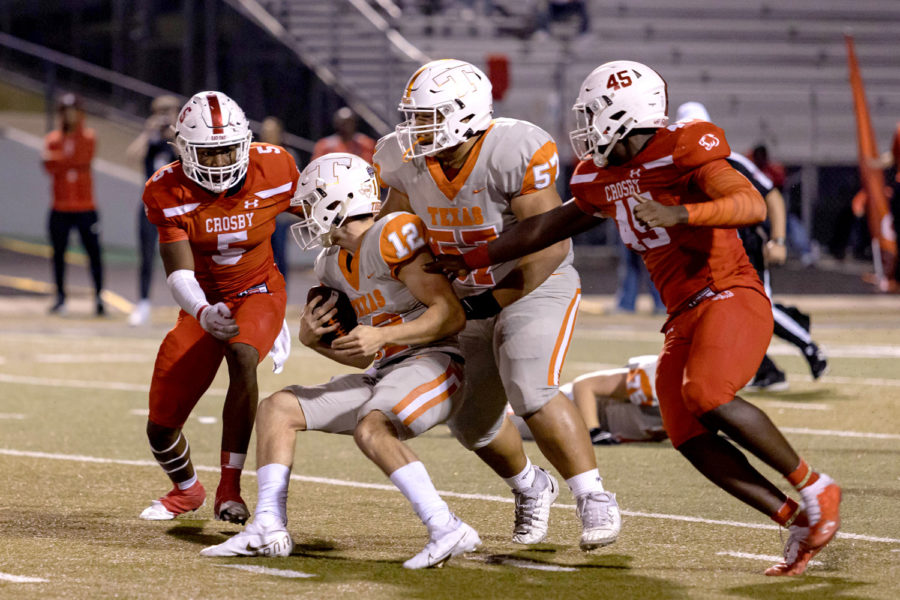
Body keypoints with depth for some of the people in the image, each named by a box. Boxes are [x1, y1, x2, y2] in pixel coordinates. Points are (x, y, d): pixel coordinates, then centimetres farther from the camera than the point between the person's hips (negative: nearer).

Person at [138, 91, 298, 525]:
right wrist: (203, 314, -47)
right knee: (161, 428, 2)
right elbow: (179, 272, -27)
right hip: (205, 303, 1)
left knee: (243, 357, -37)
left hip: (259, 292, -1)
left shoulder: (274, 171, -17)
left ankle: (229, 489, -27)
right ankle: (187, 490, 39)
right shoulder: (169, 192, -19)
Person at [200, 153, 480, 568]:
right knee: (277, 409, 6)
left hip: (434, 361, -10)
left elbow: (452, 314, -18)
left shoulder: (390, 238, -15)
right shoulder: (335, 266, 14)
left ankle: (448, 531, -34)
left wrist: (383, 336, -25)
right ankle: (268, 529, -3)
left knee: (370, 429, -36)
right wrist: (312, 338, 1)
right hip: (386, 372, 10)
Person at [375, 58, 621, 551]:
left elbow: (550, 247, -26)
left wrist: (491, 302, -24)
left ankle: (595, 500, -18)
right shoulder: (409, 162, -9)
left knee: (531, 393, -28)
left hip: (534, 287, -7)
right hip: (472, 298, 7)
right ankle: (531, 488, 40)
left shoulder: (514, 155, -27)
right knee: (471, 420, 11)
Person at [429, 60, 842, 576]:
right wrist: (473, 260, 30)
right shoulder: (605, 181, 14)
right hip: (684, 317, 8)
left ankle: (813, 487, -14)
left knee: (707, 398, -30)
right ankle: (799, 523, -2)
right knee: (691, 438, -8)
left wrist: (680, 214, -34)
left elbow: (754, 206, -23)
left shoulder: (683, 151, -11)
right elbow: (546, 228, 26)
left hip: (731, 297, -8)